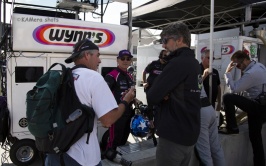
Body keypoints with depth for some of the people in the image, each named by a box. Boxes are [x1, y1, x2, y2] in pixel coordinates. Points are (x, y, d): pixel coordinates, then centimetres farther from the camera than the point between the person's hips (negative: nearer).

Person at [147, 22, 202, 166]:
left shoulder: (177, 63, -20)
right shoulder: (194, 63, 10)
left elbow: (152, 97, -22)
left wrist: (163, 96, -1)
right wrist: (165, 95, -8)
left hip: (174, 135, -9)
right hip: (190, 134, 9)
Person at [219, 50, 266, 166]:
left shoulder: (251, 73, -22)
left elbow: (233, 89, -19)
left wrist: (228, 73, -14)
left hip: (256, 106, -10)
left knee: (227, 97, -21)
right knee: (255, 136, 17)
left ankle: (231, 127, -11)